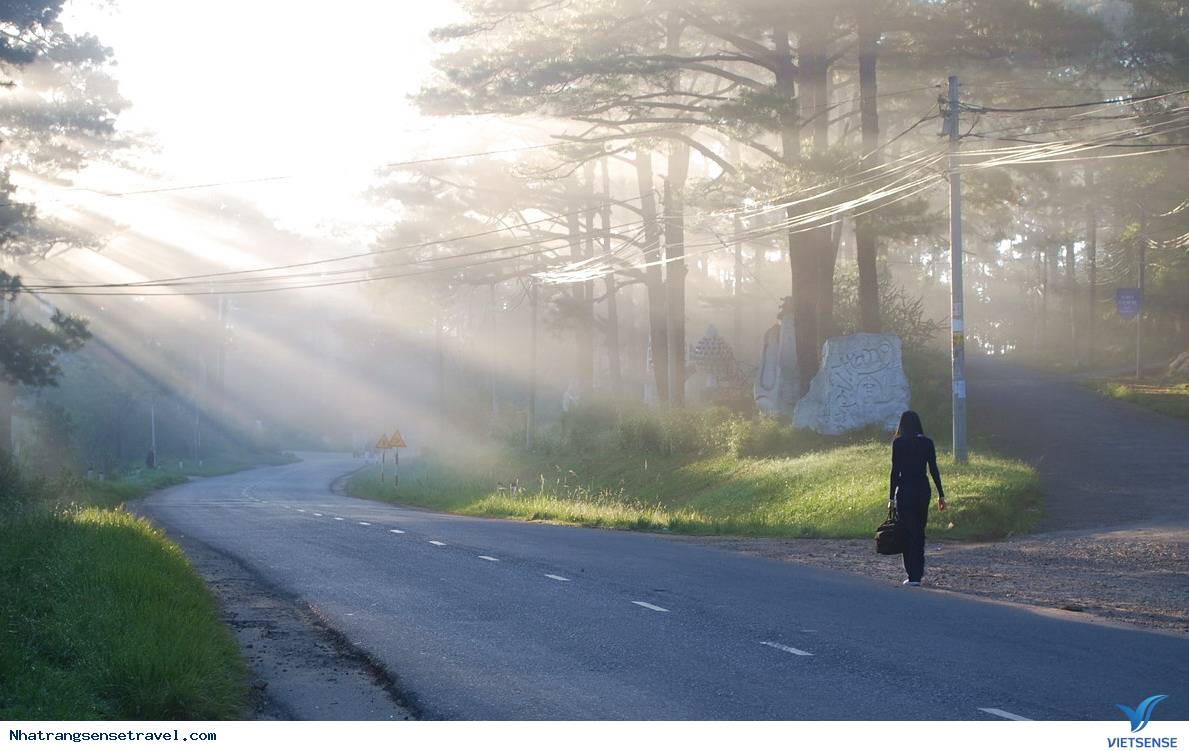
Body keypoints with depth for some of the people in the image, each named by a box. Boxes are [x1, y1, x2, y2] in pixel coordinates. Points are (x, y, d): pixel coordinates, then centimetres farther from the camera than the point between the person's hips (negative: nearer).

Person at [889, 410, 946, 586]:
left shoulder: (898, 443, -7)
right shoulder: (927, 443, 3)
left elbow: (895, 471, -8)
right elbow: (934, 470, 2)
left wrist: (892, 497, -5)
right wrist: (941, 494, 7)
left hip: (905, 491, -4)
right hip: (923, 489, 4)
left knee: (908, 532, 1)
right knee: (919, 532, 15)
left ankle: (913, 576, -4)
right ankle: (918, 573, 17)